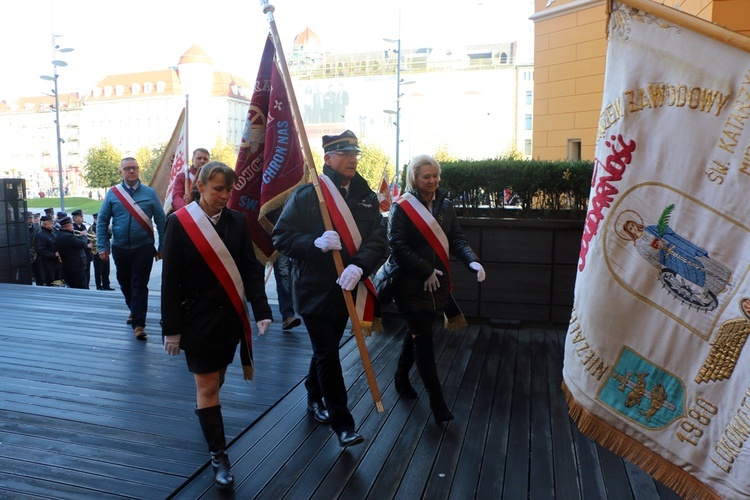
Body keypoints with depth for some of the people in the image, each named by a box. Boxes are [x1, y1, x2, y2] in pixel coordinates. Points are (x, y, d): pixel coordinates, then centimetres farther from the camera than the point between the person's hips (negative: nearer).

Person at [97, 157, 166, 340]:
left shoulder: (150, 194, -1)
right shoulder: (112, 193, 3)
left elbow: (161, 221, 1)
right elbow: (102, 221, 4)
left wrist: (162, 247, -2)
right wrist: (102, 246, -2)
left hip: (143, 248, -3)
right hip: (120, 249, 3)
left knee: (139, 285, -5)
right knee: (124, 283, 17)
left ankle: (138, 324, 0)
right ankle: (134, 310, 41)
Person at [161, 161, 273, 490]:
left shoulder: (237, 221, -1)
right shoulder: (179, 222, -10)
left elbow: (250, 269, -2)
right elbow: (170, 279, -9)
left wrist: (262, 311, -11)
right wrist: (171, 328, -9)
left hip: (230, 316, 4)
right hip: (197, 318, -3)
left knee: (216, 376, 20)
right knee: (206, 385, 1)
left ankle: (204, 409, 51)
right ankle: (218, 456, 11)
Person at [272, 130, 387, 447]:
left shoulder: (367, 198, 4)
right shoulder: (306, 194, -7)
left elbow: (378, 240, -6)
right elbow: (282, 237, -10)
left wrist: (359, 266, -24)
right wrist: (316, 243, -26)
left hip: (346, 287, 5)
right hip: (313, 288, -4)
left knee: (327, 348, 21)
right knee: (328, 354, -2)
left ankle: (315, 396, 45)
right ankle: (342, 423, 9)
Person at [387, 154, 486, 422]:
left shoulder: (445, 205, 8)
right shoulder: (401, 207, -10)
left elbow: (456, 239, 4)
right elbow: (397, 246, -17)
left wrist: (472, 261, -15)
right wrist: (425, 271, -18)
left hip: (437, 282, 6)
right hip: (411, 285, -6)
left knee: (417, 333, 20)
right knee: (423, 339, -1)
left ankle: (401, 377, 41)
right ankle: (436, 400, 8)